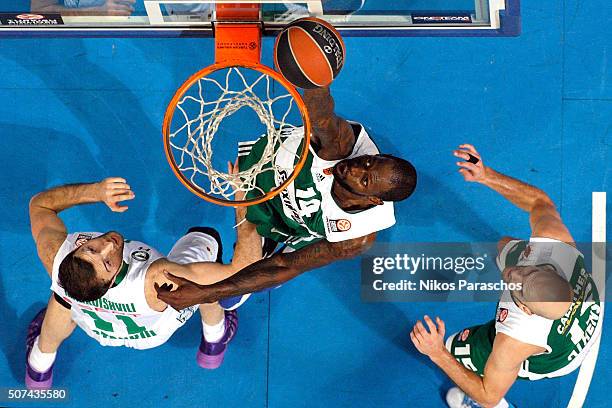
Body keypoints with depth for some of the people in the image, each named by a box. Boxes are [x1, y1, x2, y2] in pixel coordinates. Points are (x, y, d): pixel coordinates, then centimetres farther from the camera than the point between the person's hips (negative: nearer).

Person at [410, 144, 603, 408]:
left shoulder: (516, 340, -47)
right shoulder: (553, 239, -40)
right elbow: (540, 202, -16)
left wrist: (438, 355, -36)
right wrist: (486, 176, -24)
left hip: (553, 362, -5)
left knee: (456, 349, 10)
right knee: (505, 246, 24)